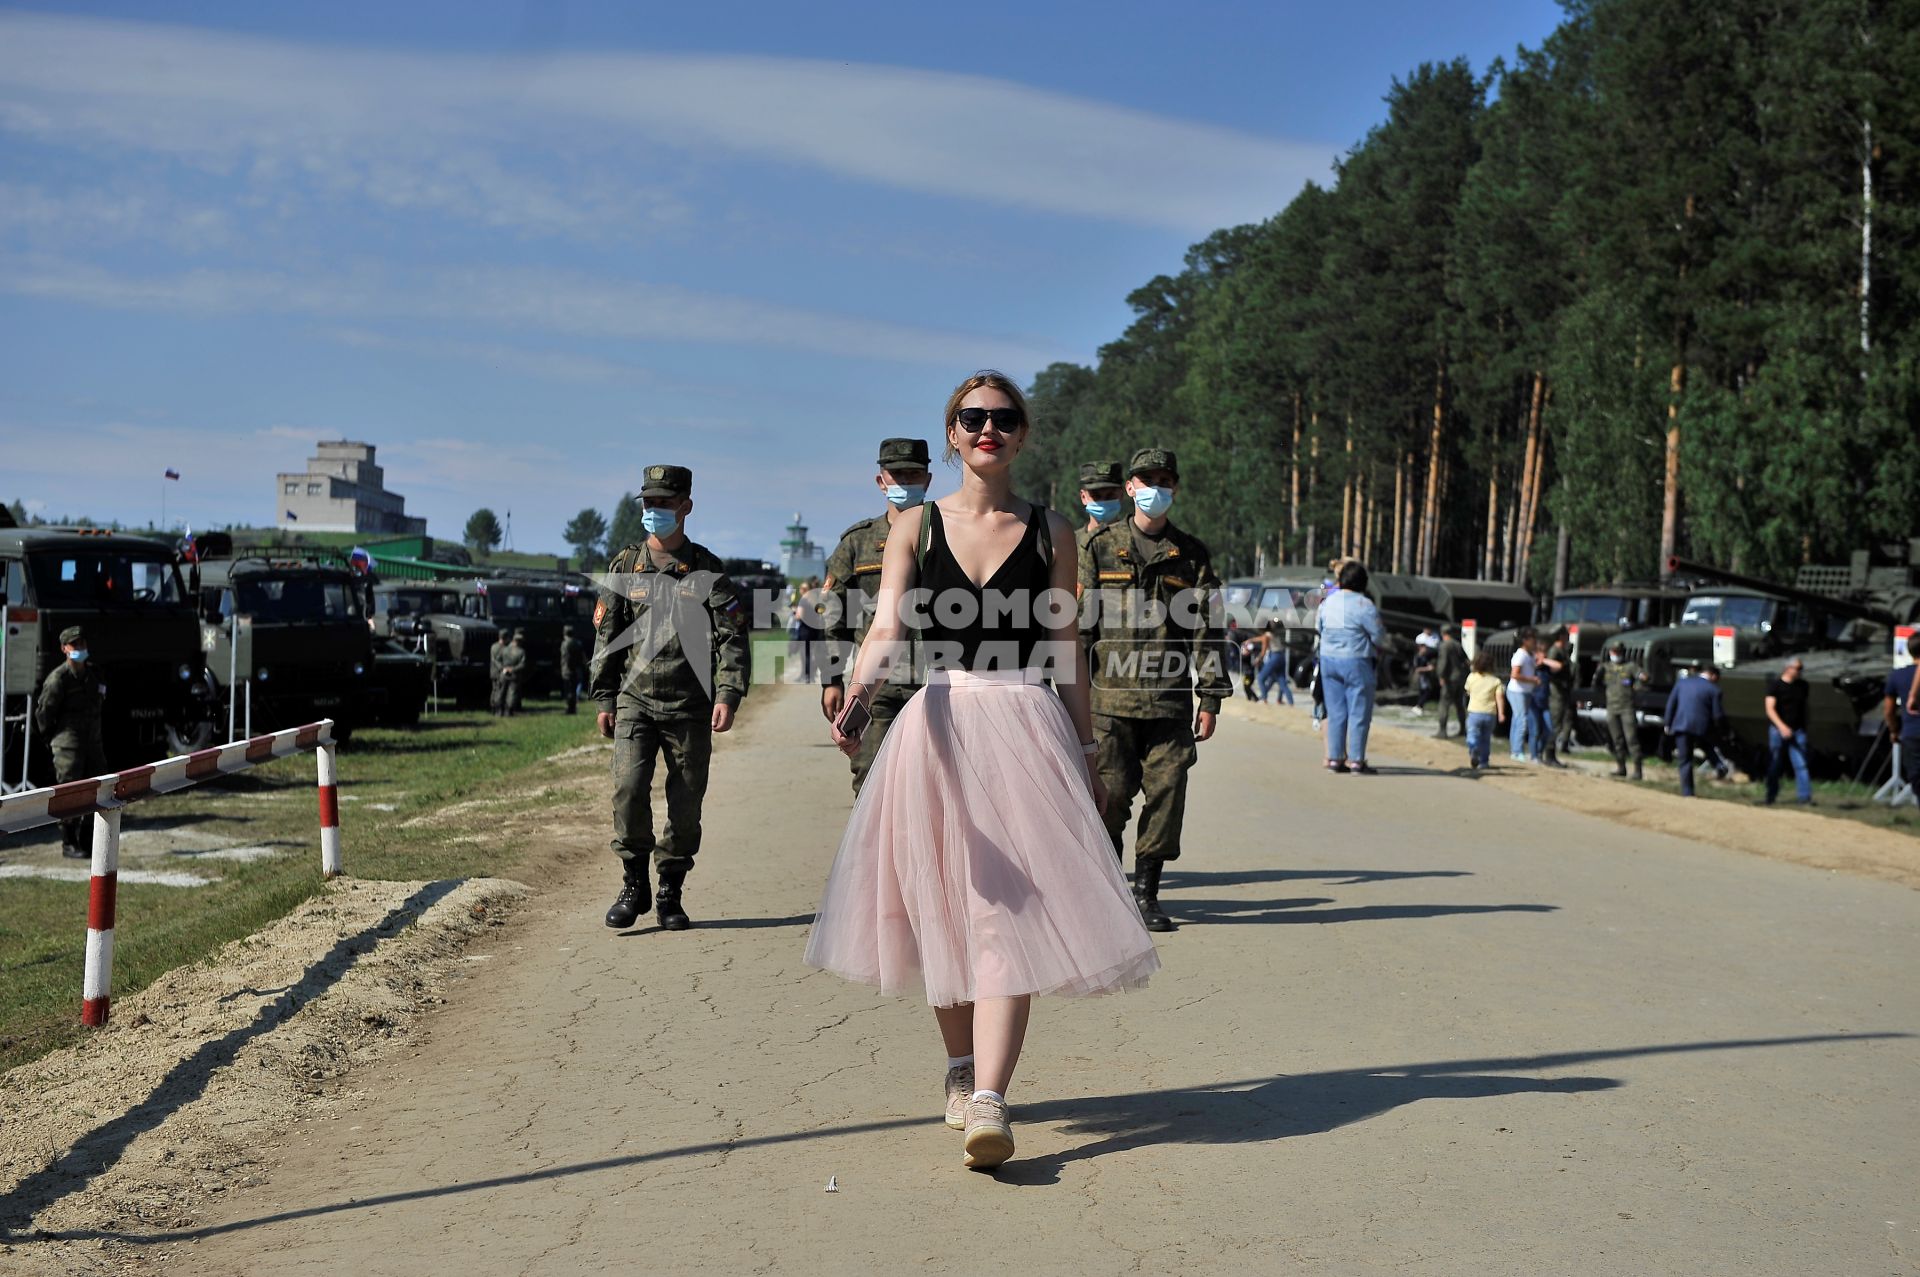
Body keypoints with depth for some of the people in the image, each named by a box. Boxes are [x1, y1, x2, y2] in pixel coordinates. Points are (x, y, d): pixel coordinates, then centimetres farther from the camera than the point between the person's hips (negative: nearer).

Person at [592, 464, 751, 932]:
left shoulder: (707, 570, 3)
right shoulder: (625, 567, 8)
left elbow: (731, 637, -2)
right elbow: (606, 635, 12)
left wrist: (727, 695, -15)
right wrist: (604, 700, 8)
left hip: (690, 708, -1)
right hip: (636, 700, 1)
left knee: (686, 804, 2)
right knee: (628, 788, -15)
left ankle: (670, 896, 16)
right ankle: (633, 887, 1)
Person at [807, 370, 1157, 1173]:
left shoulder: (1049, 534, 7)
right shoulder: (916, 528, 6)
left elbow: (1066, 654, 11)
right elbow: (887, 629, -7)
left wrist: (1089, 755, 10)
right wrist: (856, 696, -26)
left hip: (1025, 729, -1)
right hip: (937, 728, 1)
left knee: (1010, 919, -12)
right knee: (944, 911, 9)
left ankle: (988, 1104, -19)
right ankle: (961, 1069, 29)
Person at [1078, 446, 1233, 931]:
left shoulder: (1191, 554, 11)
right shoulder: (1100, 547, 7)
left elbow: (1207, 628, 11)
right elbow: (1080, 622, 6)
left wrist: (1211, 699, 5)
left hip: (1171, 701, 1)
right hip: (1110, 697, -1)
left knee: (1166, 795, -1)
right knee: (1111, 794, -2)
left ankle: (1146, 894, 10)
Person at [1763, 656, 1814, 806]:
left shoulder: (1803, 686, 9)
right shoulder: (1775, 686, -5)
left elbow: (1804, 707, 20)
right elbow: (1770, 708, -12)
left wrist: (1804, 727, 17)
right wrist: (1782, 726, -24)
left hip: (1797, 731, 3)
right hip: (1778, 730, -3)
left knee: (1801, 764, -8)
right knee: (1775, 765, 6)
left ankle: (1804, 797, -10)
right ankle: (1771, 797, 19)